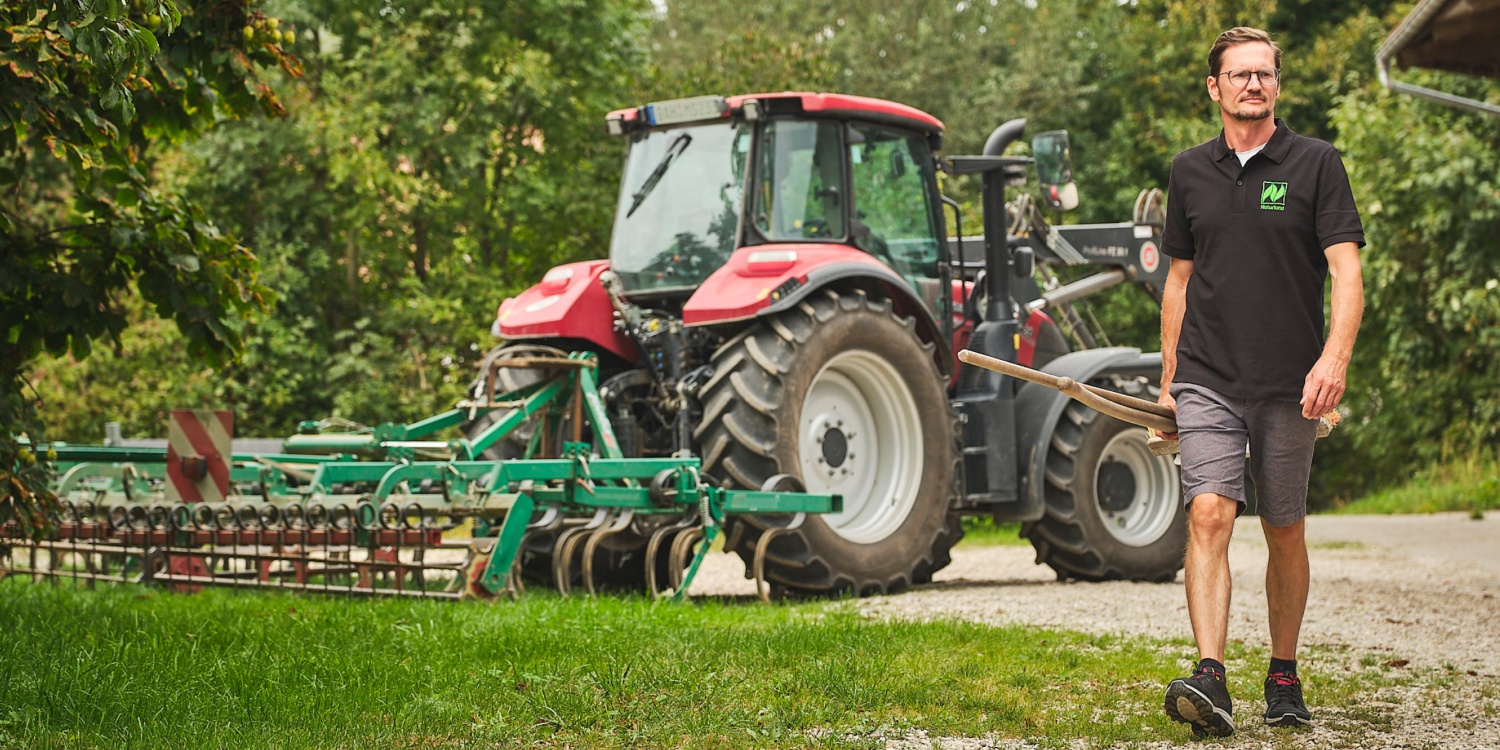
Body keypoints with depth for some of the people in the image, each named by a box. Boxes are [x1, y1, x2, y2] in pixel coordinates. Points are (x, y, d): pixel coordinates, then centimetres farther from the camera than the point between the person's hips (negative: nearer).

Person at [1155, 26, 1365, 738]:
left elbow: (1346, 273, -8)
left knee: (1285, 532, 9)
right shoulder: (1190, 171, 9)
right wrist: (1167, 379, 16)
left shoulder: (1316, 163, -1)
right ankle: (1210, 679, -24)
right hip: (1207, 380, 1)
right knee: (1209, 515, -15)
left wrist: (1335, 359, -23)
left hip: (1289, 385, -1)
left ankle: (1284, 676, 24)